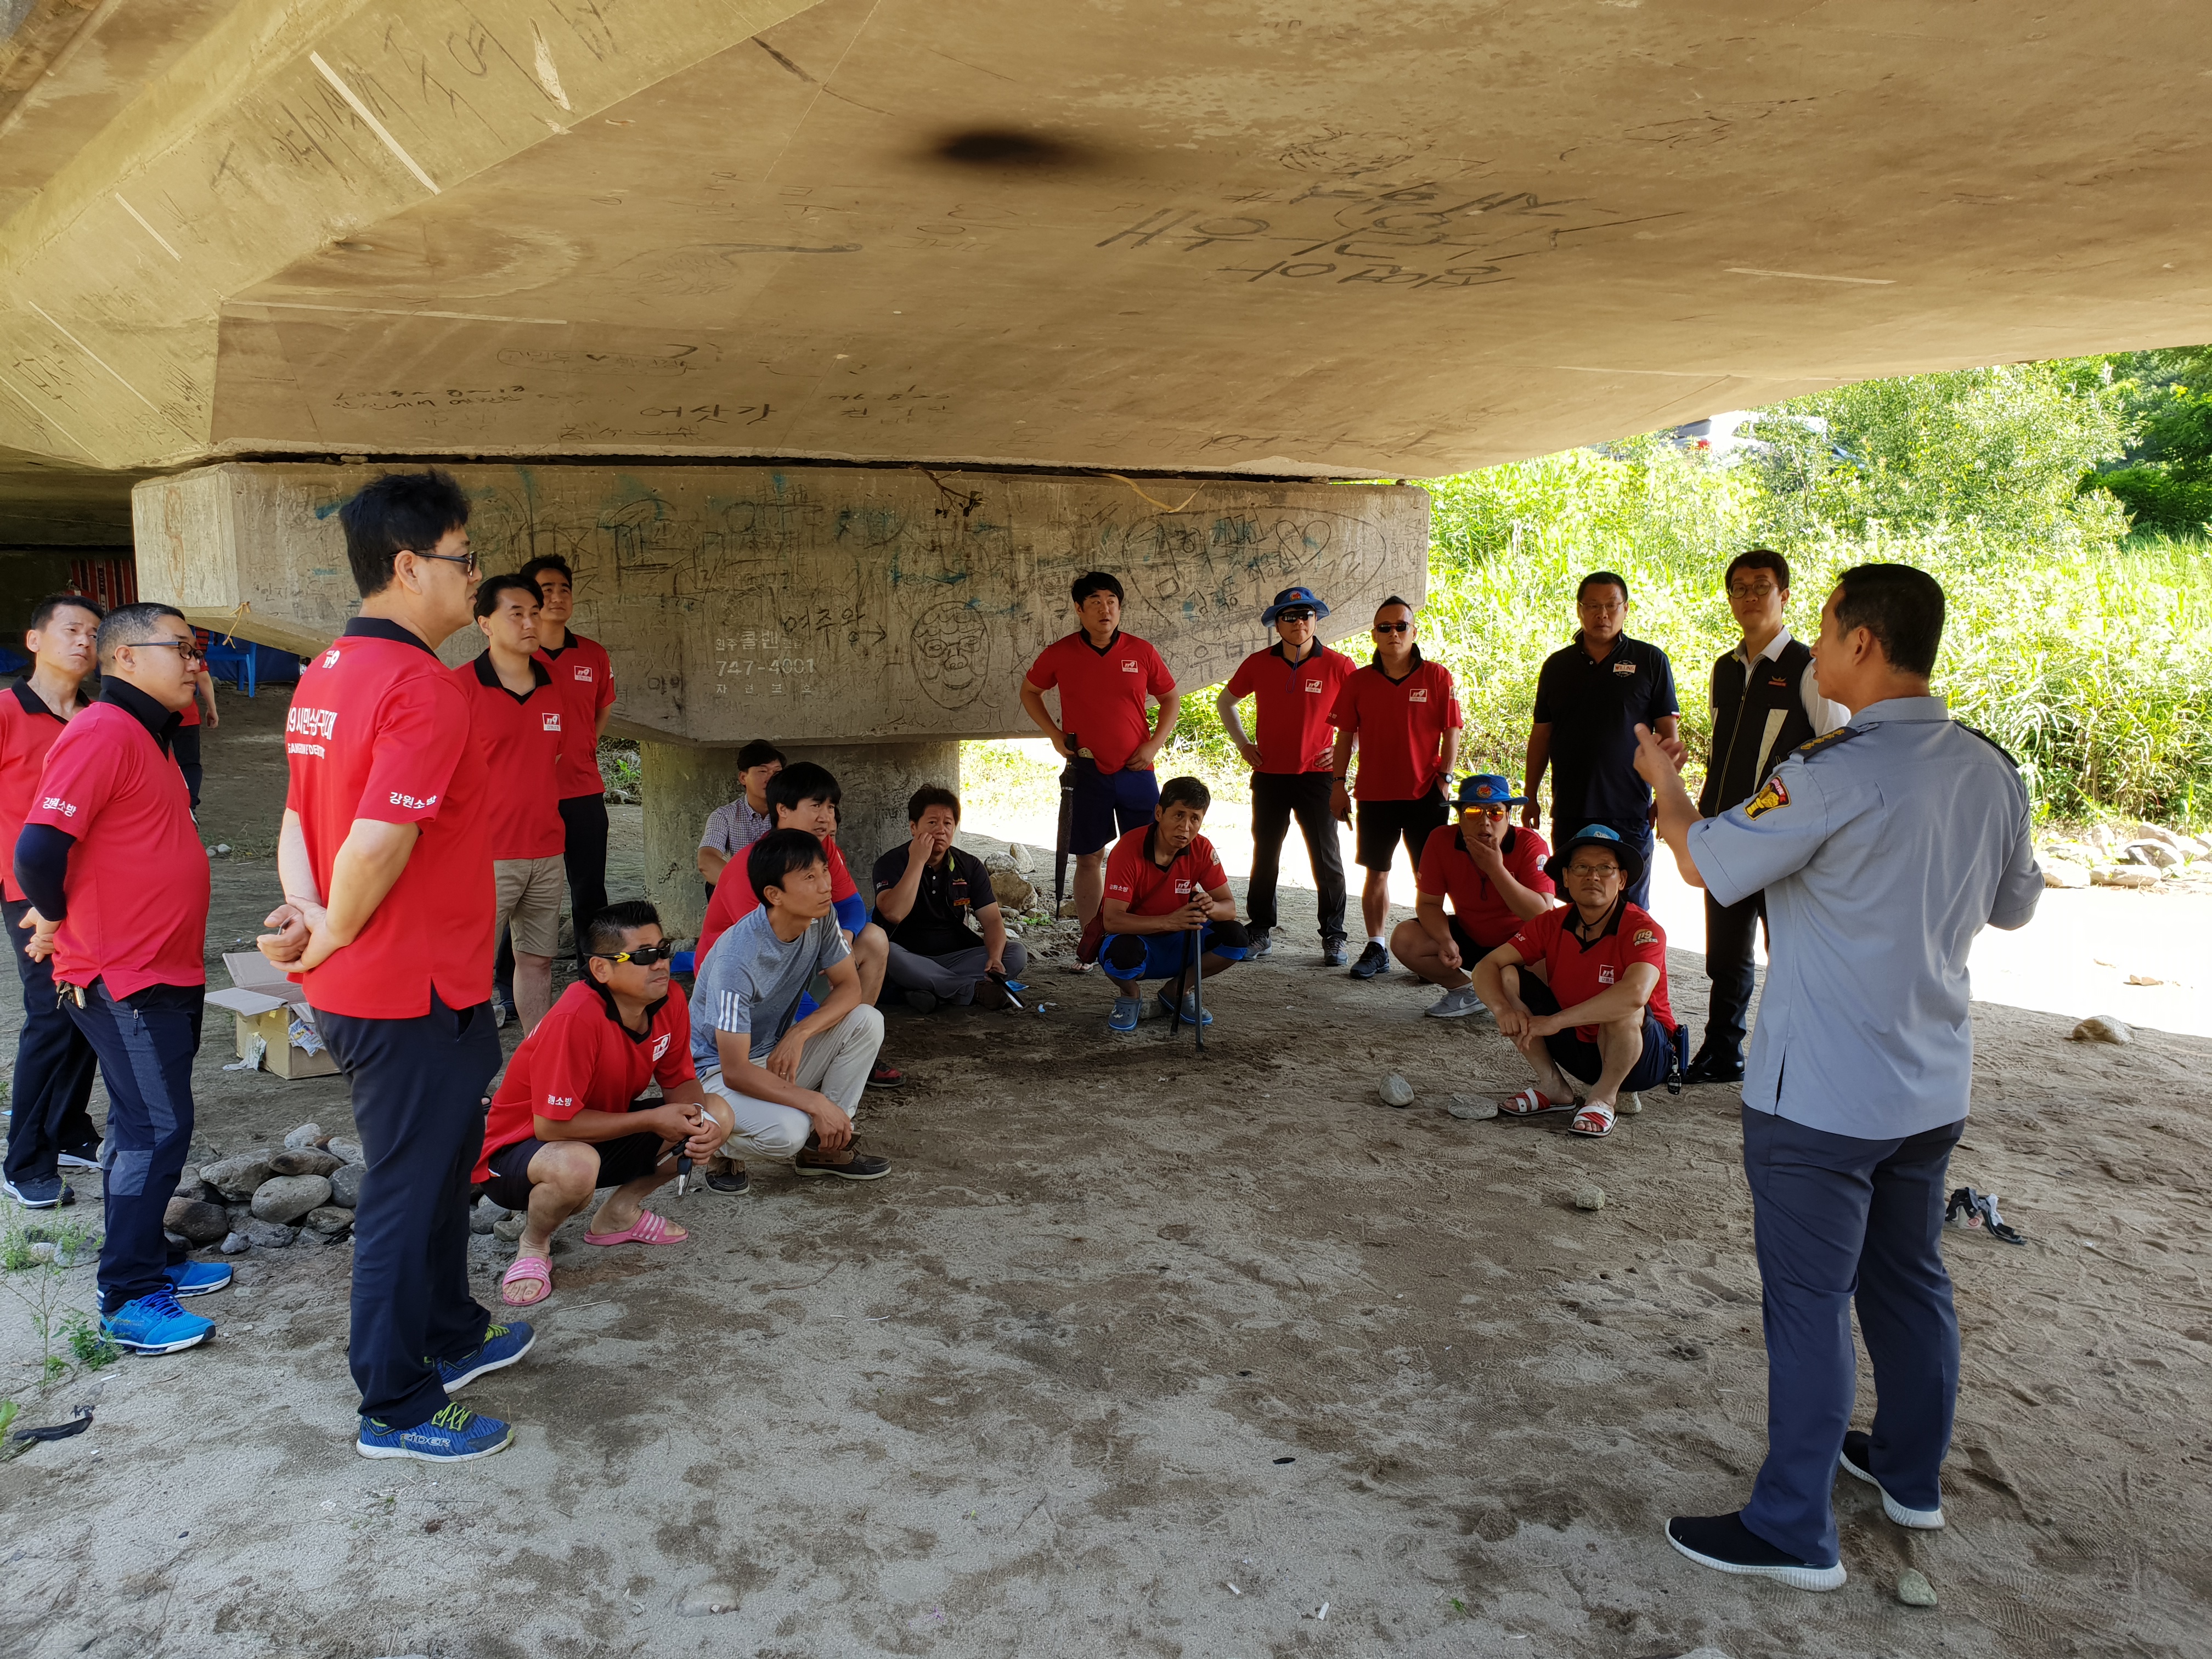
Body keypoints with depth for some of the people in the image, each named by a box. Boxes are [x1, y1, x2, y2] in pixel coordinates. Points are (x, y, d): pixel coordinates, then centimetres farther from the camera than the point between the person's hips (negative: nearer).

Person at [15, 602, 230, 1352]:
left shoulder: (148, 736, 15)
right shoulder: (102, 733, -17)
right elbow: (39, 848, -25)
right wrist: (56, 921, -10)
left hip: (165, 972, 10)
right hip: (123, 978, -10)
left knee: (146, 1125, 17)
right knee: (156, 1128, -7)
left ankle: (148, 1258, 29)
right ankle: (126, 1302, 1)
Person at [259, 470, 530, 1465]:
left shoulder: (325, 675, 10)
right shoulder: (425, 688, -22)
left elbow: (299, 817, 9)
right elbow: (380, 845, -27)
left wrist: (310, 916, -5)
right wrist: (328, 944, -13)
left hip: (357, 985, 10)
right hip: (414, 993, -10)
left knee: (439, 1167, 24)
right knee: (408, 1193, 4)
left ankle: (450, 1339, 41)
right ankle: (395, 1410, 18)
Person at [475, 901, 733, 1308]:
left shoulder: (670, 1003, -11)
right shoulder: (575, 1020, -33)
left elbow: (681, 1081, 2)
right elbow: (552, 1125, -31)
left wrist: (697, 1121, -21)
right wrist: (653, 1120, -26)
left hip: (604, 1134, 7)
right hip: (519, 1149, -7)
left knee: (716, 1116, -8)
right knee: (575, 1166, -42)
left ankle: (620, 1212, 10)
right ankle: (534, 1243, -6)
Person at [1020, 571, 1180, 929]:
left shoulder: (1142, 652, 0)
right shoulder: (1059, 654, -1)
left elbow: (1171, 698, 12)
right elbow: (1029, 691, 15)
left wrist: (1154, 744, -1)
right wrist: (1054, 734, 3)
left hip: (1136, 770, 1)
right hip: (1086, 770, -1)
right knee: (1089, 857, 5)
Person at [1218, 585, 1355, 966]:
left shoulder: (1338, 665, -5)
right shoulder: (1258, 664, 2)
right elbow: (1225, 700, 18)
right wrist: (1242, 742, 10)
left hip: (1317, 776, -2)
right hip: (1269, 775, 2)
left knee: (1327, 859, 1)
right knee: (1264, 856, 8)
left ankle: (1333, 938, 11)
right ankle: (1260, 933, 19)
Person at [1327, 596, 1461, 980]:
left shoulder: (1437, 677, -2)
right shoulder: (1359, 681, 4)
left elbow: (1451, 732, -1)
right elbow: (1345, 735, 7)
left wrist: (1444, 779, -9)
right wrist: (1339, 783, 3)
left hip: (1425, 793, -2)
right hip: (1374, 794, 2)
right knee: (1377, 873, 8)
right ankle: (1376, 948, 16)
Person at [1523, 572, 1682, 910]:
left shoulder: (1651, 661, 2)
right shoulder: (1557, 666, 10)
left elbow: (1668, 734, 2)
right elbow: (1541, 734, 13)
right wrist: (1530, 798, 10)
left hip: (1629, 814, -3)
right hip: (1569, 813, 3)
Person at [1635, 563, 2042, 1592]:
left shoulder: (1837, 776, -22)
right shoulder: (1992, 769, 0)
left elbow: (1705, 862, -12)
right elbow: (2014, 905, 13)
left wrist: (1663, 781, 6)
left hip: (1821, 1099, -7)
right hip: (1933, 1087, 8)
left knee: (1809, 1303, 2)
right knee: (1909, 1278, 21)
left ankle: (1793, 1532, 12)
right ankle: (1911, 1473, 39)